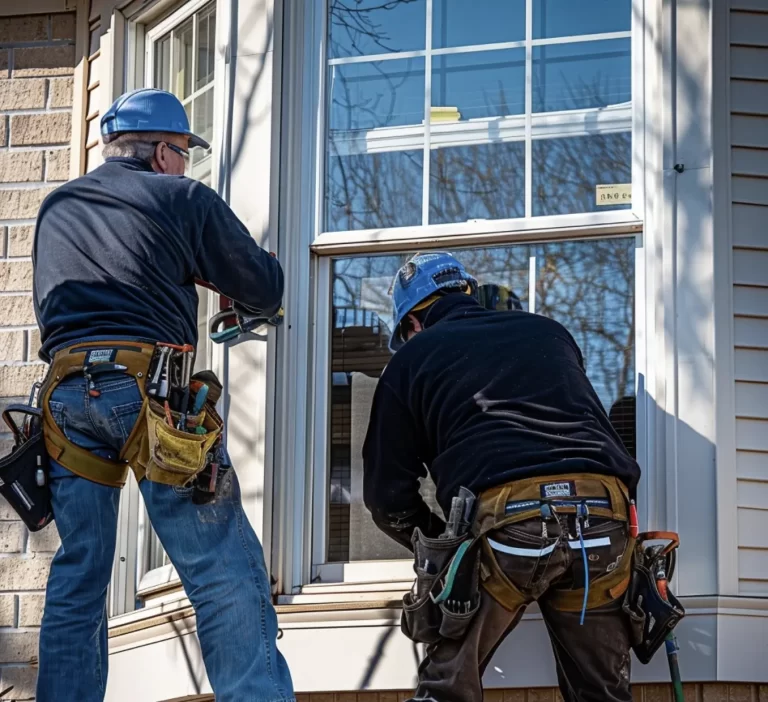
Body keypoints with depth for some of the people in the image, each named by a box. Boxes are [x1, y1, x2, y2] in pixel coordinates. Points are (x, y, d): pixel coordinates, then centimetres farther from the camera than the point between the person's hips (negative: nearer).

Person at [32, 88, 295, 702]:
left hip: (67, 393, 5)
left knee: (77, 577, 9)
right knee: (224, 571, -7)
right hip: (152, 388, -5)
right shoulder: (185, 199, 6)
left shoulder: (55, 208, 22)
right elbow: (265, 291, 9)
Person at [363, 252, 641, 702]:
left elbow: (388, 494, 17)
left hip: (504, 518, -3)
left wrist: (438, 547, 33)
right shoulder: (550, 333, 30)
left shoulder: (413, 358, 20)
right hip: (602, 512, 3)